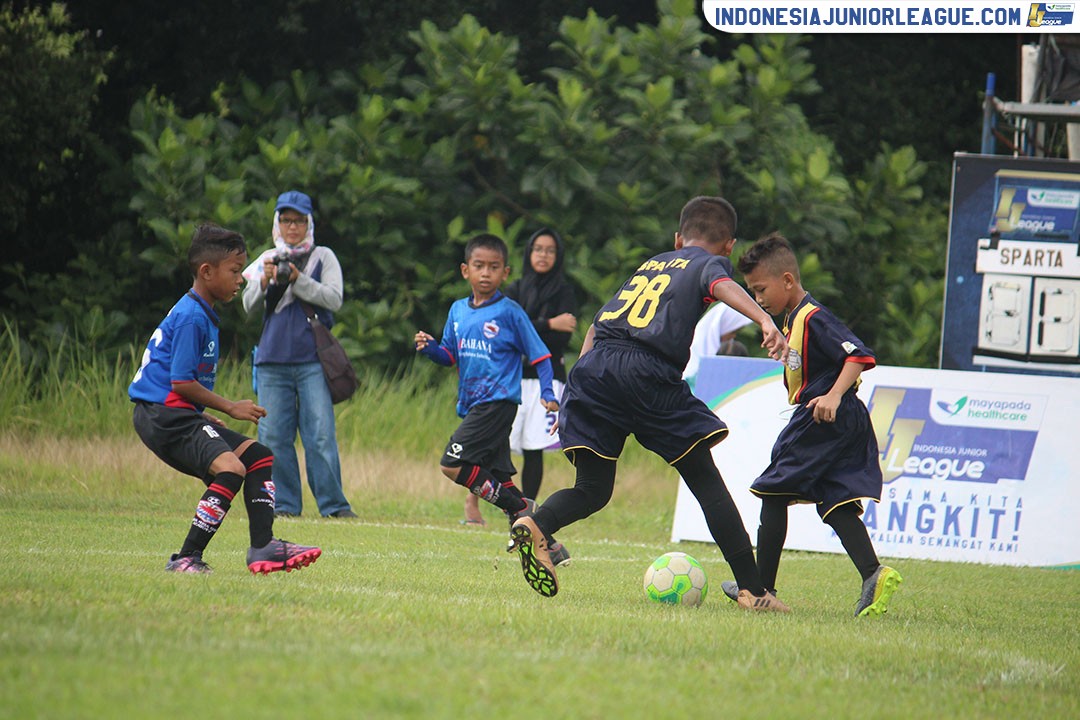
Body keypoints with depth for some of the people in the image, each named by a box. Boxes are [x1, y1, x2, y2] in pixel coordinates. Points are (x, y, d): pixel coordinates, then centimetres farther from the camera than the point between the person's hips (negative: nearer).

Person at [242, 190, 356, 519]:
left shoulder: (323, 257, 8)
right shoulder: (268, 259, 15)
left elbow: (334, 299, -5)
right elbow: (250, 306, 8)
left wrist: (298, 280, -14)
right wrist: (265, 280, -10)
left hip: (313, 361, -3)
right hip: (272, 362, 3)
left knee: (321, 434, -9)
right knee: (274, 436, 0)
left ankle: (333, 504, -6)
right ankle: (285, 504, 6)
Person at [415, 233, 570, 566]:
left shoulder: (509, 312, -5)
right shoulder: (458, 311, 13)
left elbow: (540, 355, -3)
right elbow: (450, 355, 19)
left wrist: (547, 393, -15)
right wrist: (429, 348, -2)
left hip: (498, 401, -7)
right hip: (471, 404, 7)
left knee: (453, 465, -19)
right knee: (500, 478, 7)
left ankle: (522, 510, -11)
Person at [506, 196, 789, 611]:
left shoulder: (649, 265, 33)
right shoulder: (710, 263, 18)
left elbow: (596, 327, 29)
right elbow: (723, 286, -7)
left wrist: (578, 388, 29)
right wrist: (765, 320, -23)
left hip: (592, 364, 5)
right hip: (647, 370, -5)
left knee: (593, 488, 10)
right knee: (705, 479, 3)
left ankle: (536, 526, -21)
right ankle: (752, 589, -2)